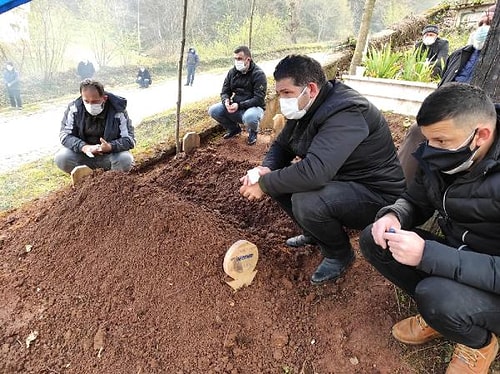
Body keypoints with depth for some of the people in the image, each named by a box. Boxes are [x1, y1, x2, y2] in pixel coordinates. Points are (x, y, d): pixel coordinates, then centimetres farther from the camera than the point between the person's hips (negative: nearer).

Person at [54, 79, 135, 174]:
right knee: (60, 158, -23)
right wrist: (84, 147, -29)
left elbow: (129, 139, -17)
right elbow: (65, 135, -7)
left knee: (125, 160, -32)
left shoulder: (117, 110, -16)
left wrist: (110, 147, -37)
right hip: (82, 153, 2)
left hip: (109, 154, -2)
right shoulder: (74, 108, -9)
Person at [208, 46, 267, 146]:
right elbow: (225, 91, 8)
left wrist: (239, 105, -30)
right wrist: (226, 101, -18)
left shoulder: (258, 74, -13)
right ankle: (233, 128, 13)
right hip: (234, 107, 6)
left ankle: (253, 132, 0)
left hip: (253, 107, -5)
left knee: (249, 118, -41)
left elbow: (259, 99, -20)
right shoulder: (232, 72, 4)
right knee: (213, 110, -14)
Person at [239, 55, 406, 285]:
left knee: (306, 202, -33)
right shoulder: (304, 109, 0)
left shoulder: (345, 113, -29)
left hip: (376, 194, -8)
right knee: (279, 177, -2)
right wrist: (266, 170, -15)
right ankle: (315, 233, 17)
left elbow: (314, 171, -41)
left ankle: (339, 254, 0)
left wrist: (264, 185, -29)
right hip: (336, 179, 9)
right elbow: (280, 145, 7)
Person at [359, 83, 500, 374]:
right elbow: (416, 202, 5)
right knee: (373, 240, -7)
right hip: (456, 258, 6)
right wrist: (393, 216, -17)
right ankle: (439, 310, 9)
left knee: (437, 296, -35)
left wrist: (428, 254, -39)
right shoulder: (442, 160, -9)